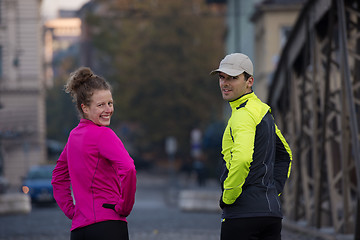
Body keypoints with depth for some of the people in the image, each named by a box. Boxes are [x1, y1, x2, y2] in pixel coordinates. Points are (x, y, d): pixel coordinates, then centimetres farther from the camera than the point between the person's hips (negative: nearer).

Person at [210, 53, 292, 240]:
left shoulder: (244, 114, -13)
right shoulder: (263, 110, 18)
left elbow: (242, 158, -30)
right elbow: (285, 155, 29)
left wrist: (227, 197, -17)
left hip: (244, 213, -9)